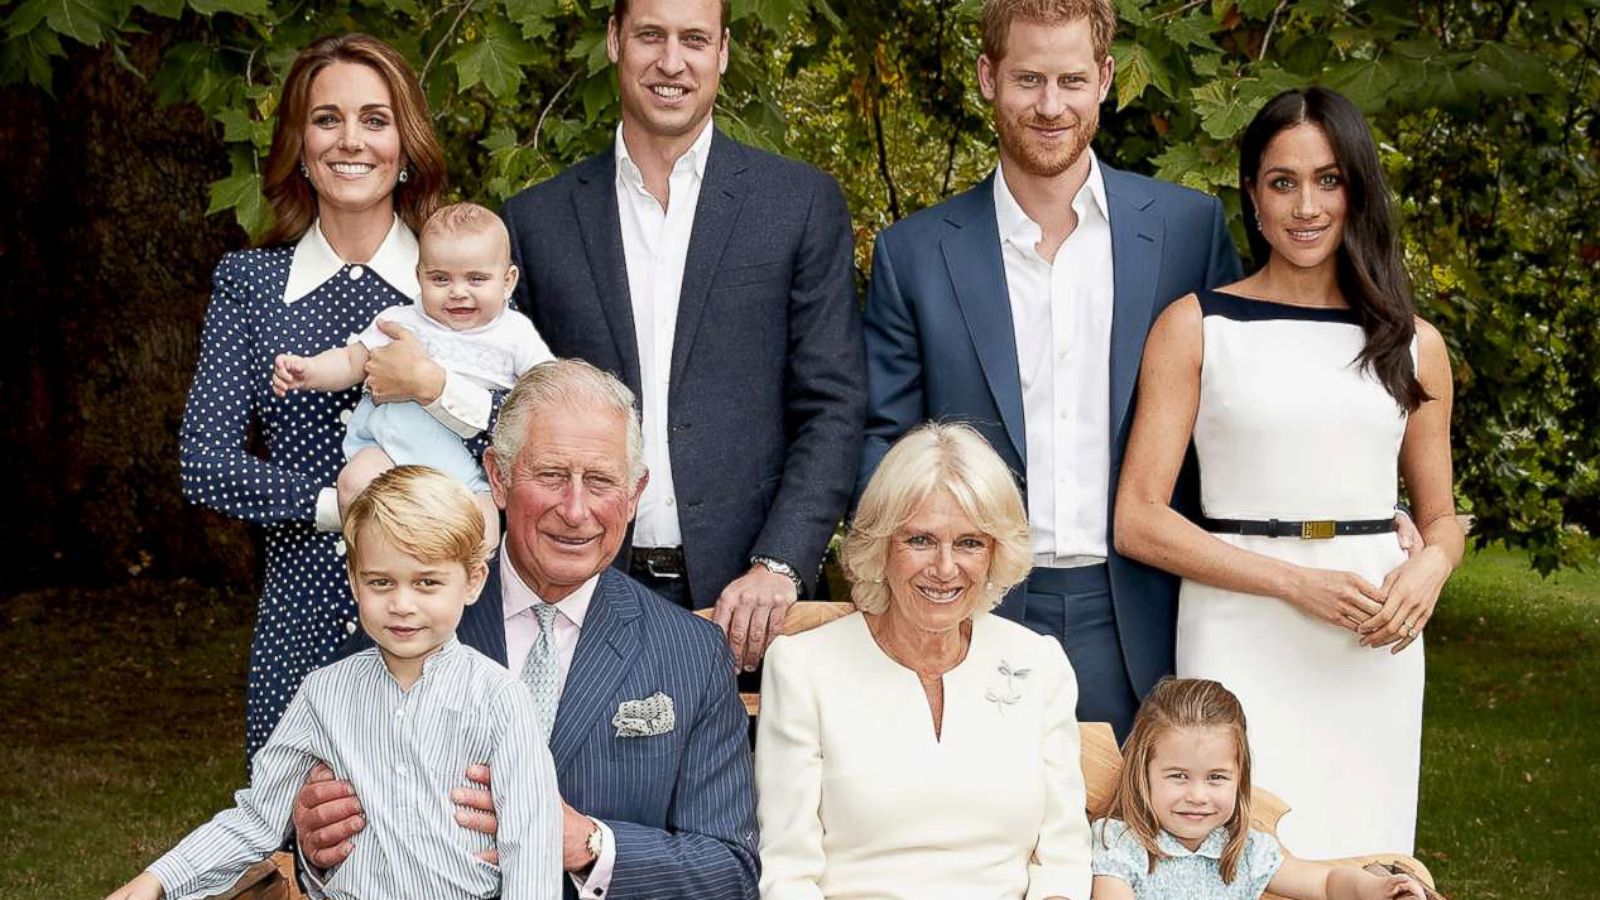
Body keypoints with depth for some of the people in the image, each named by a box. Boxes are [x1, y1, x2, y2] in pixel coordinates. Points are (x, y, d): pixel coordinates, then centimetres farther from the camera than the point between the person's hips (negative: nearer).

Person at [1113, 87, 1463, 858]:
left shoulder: (1413, 346, 10)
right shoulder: (1196, 328, 1)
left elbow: (1440, 518, 18)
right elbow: (1138, 520, -4)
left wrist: (1429, 570, -6)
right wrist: (1293, 582, -14)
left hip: (1375, 647, 3)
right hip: (1241, 641, -3)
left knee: (1362, 853, 8)